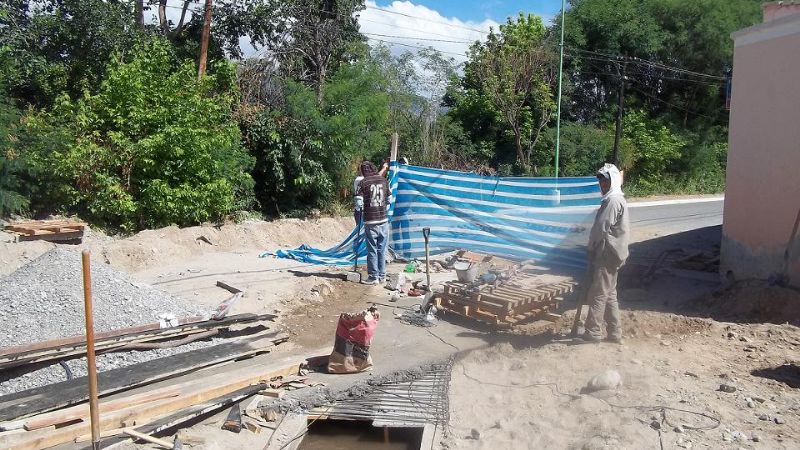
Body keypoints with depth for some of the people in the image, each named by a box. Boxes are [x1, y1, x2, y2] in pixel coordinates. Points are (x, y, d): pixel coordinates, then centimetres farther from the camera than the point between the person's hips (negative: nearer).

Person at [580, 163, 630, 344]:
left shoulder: (613, 201, -16)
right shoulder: (616, 199, 17)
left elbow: (601, 228, -18)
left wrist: (591, 246, -3)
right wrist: (594, 248, 14)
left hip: (606, 255, -10)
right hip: (610, 255, 10)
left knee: (598, 294, -5)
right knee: (609, 295, 13)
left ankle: (593, 332, -1)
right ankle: (614, 333, 19)